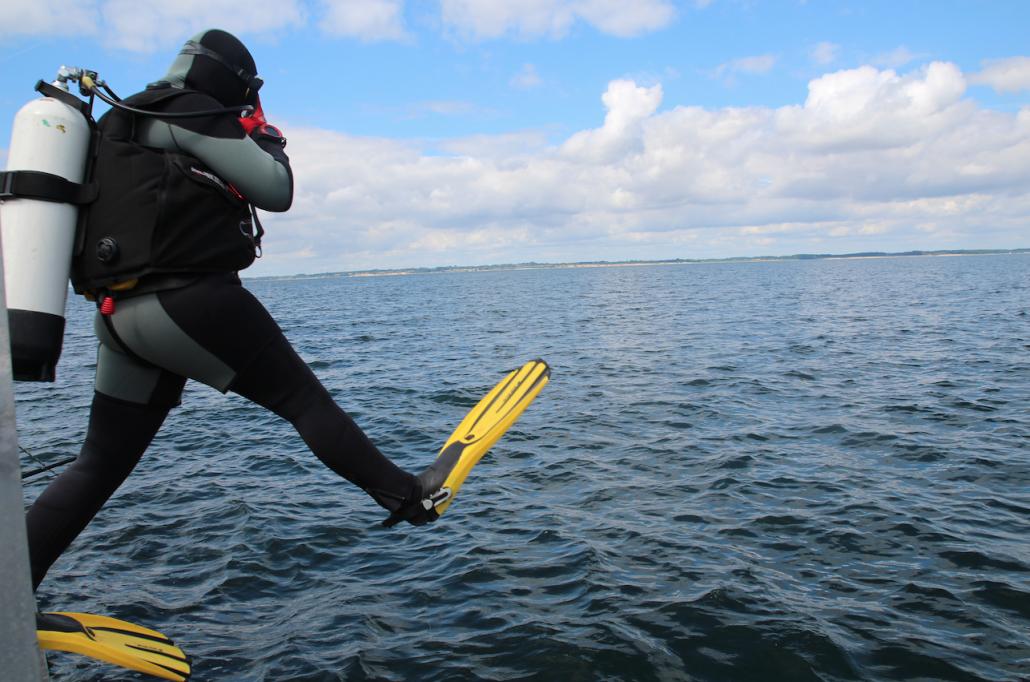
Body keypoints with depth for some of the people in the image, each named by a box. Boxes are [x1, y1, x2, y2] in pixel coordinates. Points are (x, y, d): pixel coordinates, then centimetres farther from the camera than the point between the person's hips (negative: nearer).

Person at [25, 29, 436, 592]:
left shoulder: (119, 126, 26)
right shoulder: (194, 113, -2)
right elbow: (277, 192, -6)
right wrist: (268, 140, 12)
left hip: (120, 315, 9)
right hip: (188, 302, -9)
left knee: (100, 465, 11)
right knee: (302, 397, 0)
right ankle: (405, 496, 6)